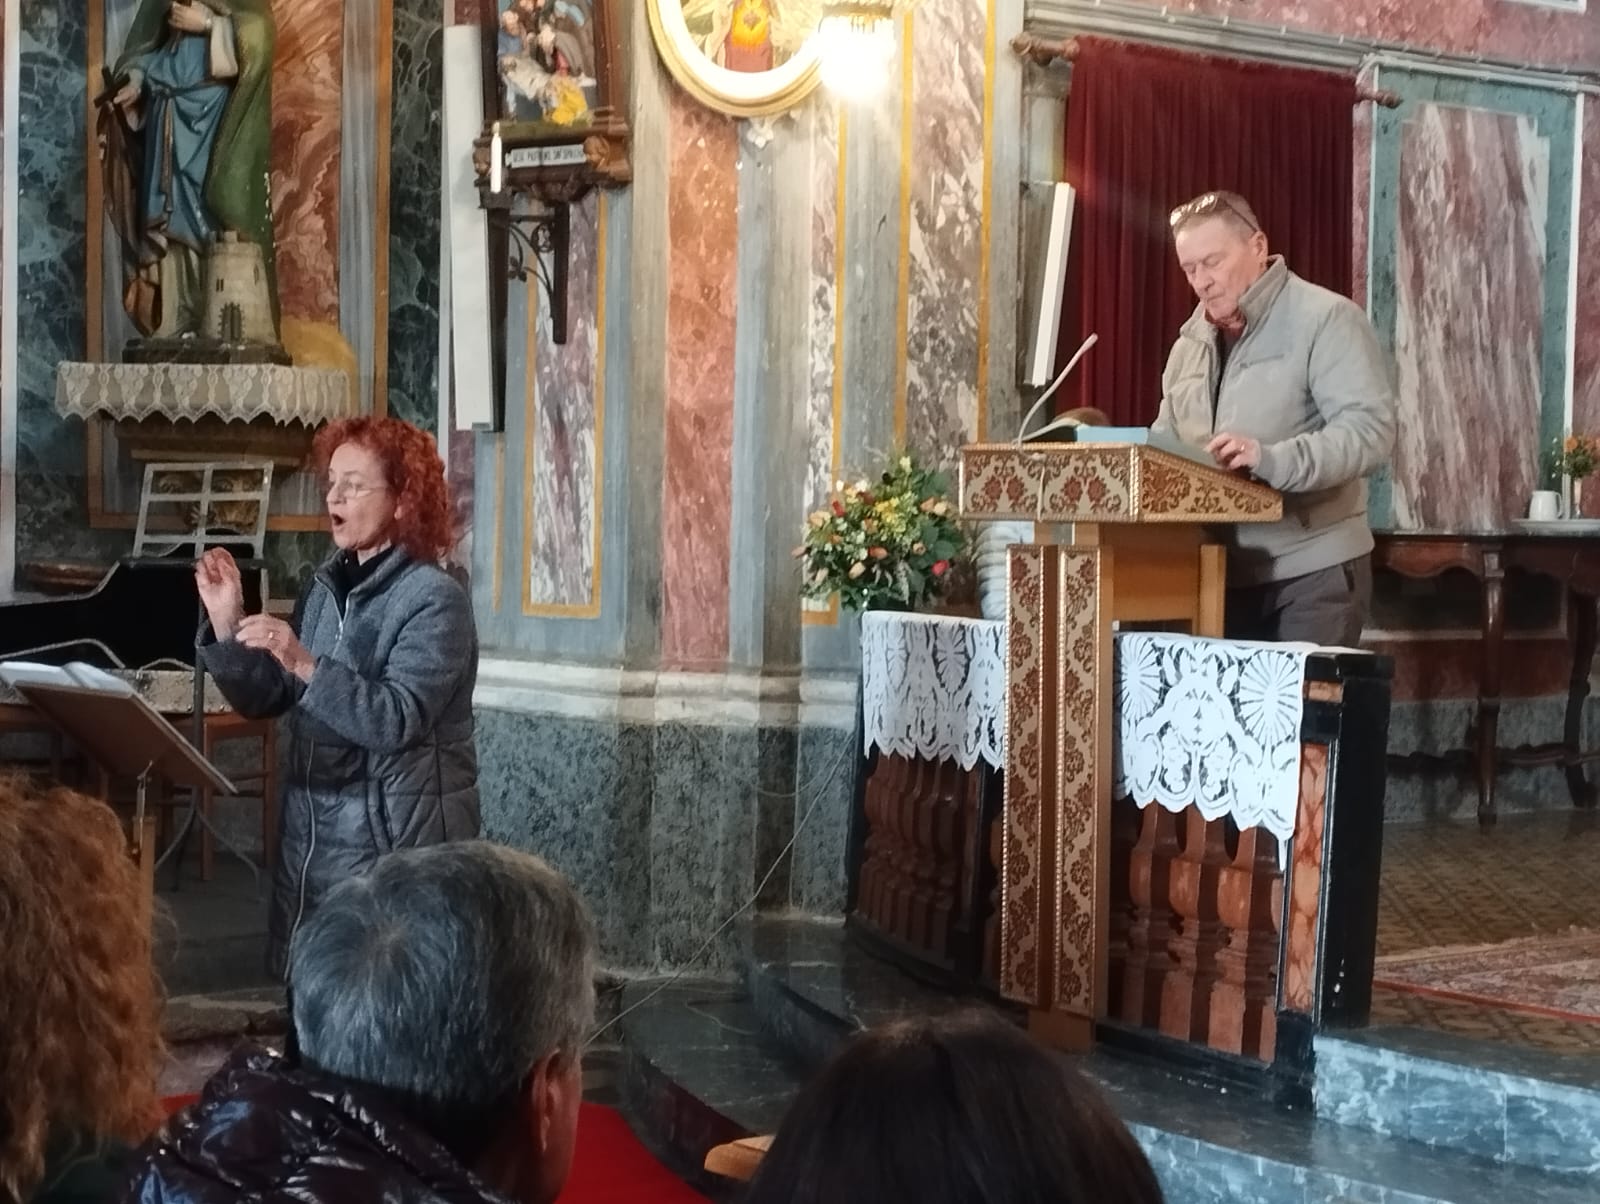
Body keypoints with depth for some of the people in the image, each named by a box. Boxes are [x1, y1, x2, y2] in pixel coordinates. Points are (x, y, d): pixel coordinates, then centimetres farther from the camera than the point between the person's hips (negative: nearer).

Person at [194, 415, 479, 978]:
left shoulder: (434, 599, -11)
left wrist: (305, 664, -31)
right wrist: (227, 622, -3)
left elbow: (396, 719, -22)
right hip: (310, 835, 7)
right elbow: (264, 701, 11)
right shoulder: (326, 588, 9)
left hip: (396, 845, -7)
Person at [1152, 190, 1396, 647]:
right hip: (1220, 574, 6)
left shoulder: (1326, 319, -7)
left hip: (1311, 574, -6)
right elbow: (1166, 436, 22)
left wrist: (1271, 460, -32)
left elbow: (1370, 431, -18)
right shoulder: (1191, 342, 15)